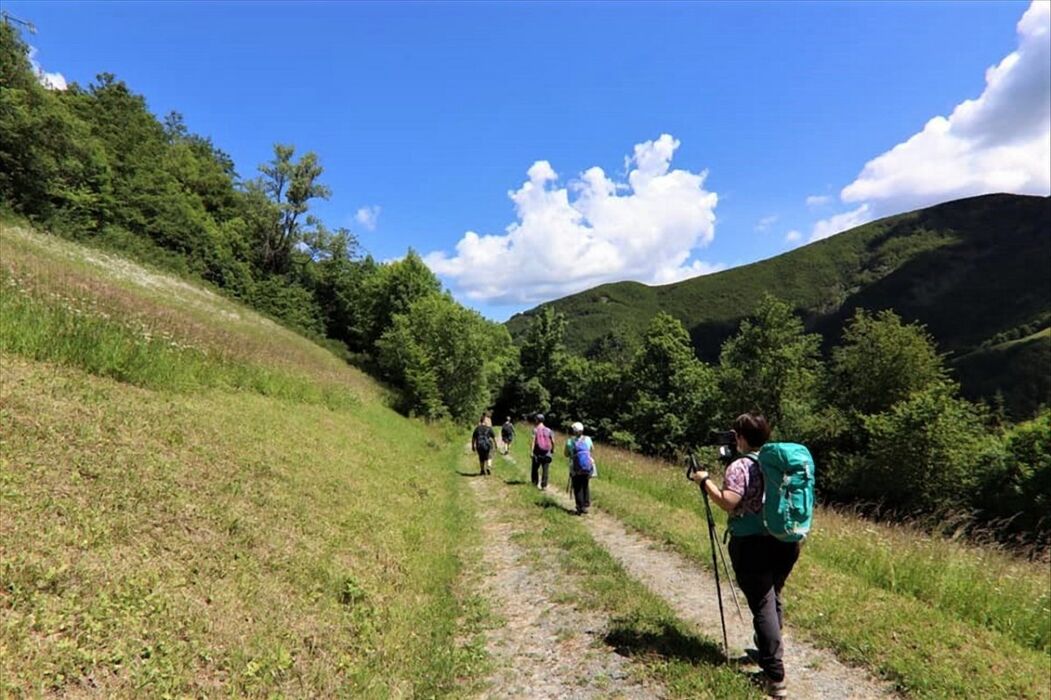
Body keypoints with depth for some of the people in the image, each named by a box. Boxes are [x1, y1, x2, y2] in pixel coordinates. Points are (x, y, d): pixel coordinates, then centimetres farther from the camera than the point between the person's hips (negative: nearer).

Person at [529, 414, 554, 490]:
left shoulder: (535, 430, -8)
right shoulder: (549, 430, 0)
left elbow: (533, 441, -16)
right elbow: (553, 441, 1)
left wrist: (531, 451, -15)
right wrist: (552, 450, 16)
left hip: (537, 453, -2)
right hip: (547, 454, 2)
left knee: (535, 469, 14)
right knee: (545, 470, 5)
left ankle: (535, 482, 20)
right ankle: (544, 485, 4)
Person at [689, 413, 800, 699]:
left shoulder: (740, 466, -14)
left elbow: (728, 502, -22)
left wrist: (705, 481, -12)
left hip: (752, 545, -7)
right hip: (785, 541, 7)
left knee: (763, 606, -3)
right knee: (773, 599, 23)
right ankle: (768, 653, 40)